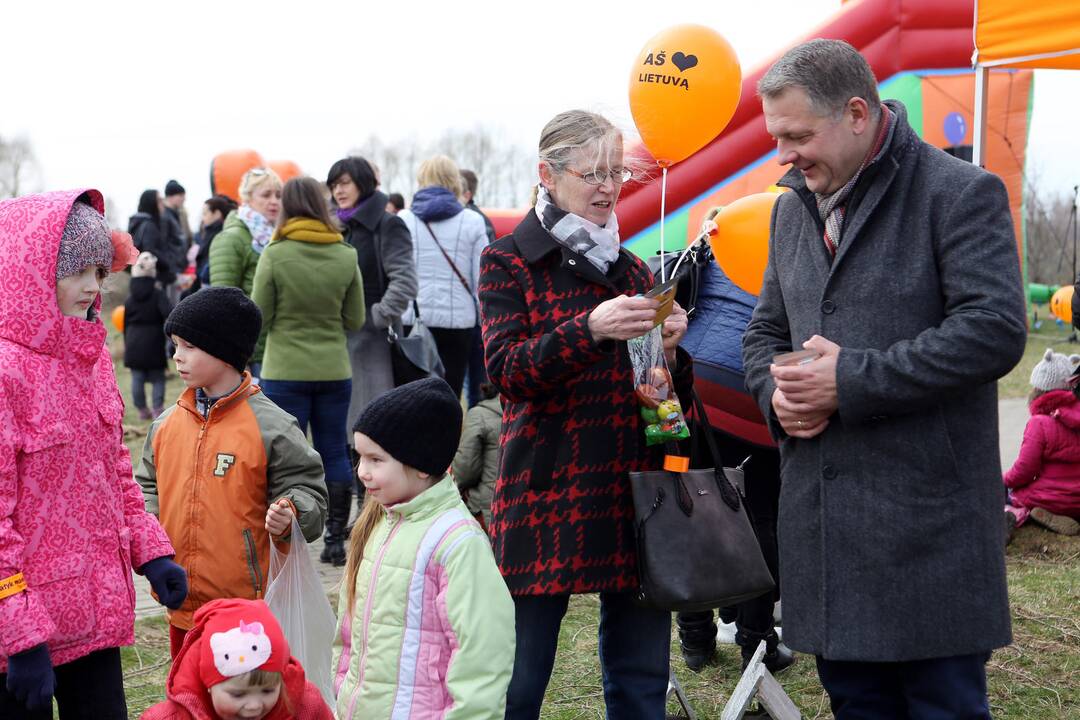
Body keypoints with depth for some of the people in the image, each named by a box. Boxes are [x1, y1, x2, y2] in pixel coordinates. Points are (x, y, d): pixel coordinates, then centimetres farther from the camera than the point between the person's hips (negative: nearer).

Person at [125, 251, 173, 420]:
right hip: (153, 343, -3)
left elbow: (126, 323, 11)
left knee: (137, 378, 8)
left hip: (133, 343, 3)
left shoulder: (130, 299, 5)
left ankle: (142, 409, 10)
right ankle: (158, 408, -3)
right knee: (157, 377, 5)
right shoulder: (157, 295, -7)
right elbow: (169, 313, -19)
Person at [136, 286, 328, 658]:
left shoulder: (271, 426, -9)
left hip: (247, 601, -5)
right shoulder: (167, 422, 7)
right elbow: (149, 484, 19)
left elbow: (306, 489, -5)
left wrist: (288, 515, -26)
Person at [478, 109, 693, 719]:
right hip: (546, 496, -4)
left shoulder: (634, 271, 16)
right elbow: (505, 369, -11)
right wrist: (592, 329, -24)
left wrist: (670, 349, -4)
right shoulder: (508, 262, 2)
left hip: (634, 495, 5)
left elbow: (678, 397, 17)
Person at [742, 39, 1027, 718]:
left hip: (926, 518, -7)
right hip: (820, 520, 7)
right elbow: (764, 333, 24)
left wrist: (852, 380, -18)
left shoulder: (960, 192, -7)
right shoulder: (793, 209, 15)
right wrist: (778, 394, 0)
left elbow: (995, 330, -18)